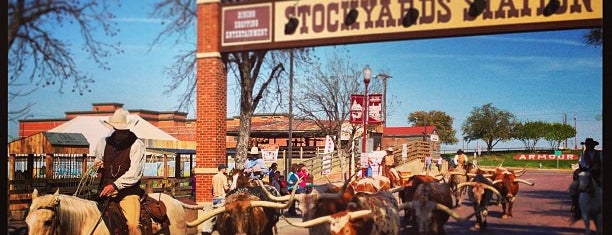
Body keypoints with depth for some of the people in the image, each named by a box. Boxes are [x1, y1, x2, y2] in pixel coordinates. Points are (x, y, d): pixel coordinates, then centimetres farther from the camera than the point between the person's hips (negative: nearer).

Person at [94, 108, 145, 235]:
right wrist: (98, 165, 6)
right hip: (105, 190, 5)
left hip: (128, 190, -4)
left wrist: (115, 185, -22)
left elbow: (134, 173, -12)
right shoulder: (104, 142, 11)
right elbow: (98, 161, 30)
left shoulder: (137, 145, -4)